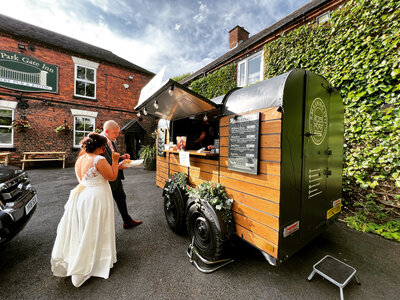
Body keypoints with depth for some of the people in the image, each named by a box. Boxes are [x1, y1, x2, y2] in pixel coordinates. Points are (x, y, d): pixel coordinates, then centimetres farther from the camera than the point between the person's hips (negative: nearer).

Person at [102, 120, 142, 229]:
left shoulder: (111, 140, 5)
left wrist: (121, 158, -2)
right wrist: (117, 167, -29)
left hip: (116, 176, 9)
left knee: (121, 198, 20)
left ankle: (127, 221, 39)